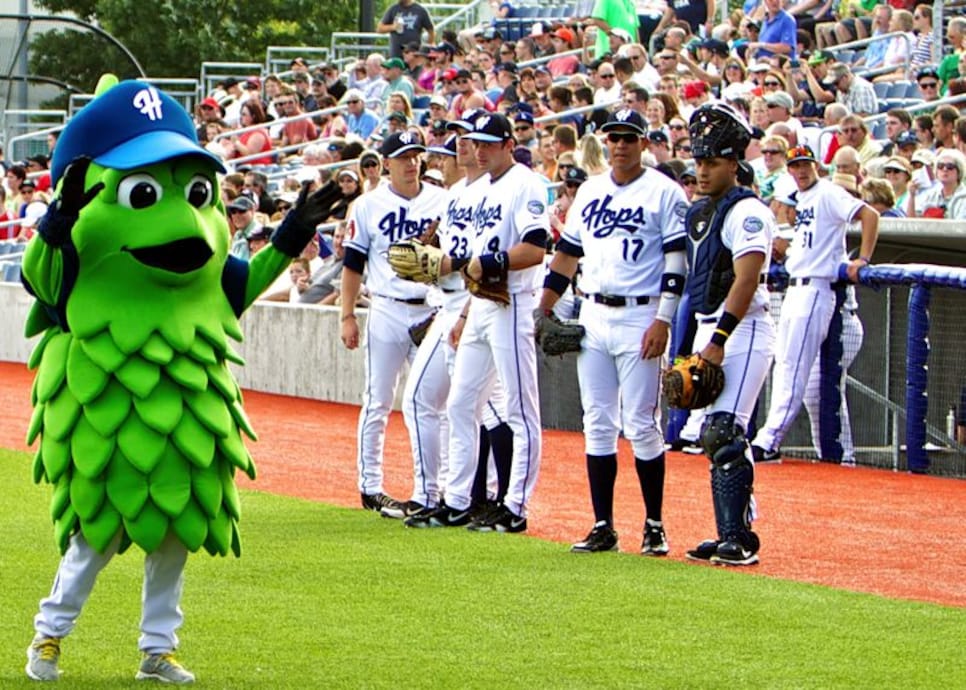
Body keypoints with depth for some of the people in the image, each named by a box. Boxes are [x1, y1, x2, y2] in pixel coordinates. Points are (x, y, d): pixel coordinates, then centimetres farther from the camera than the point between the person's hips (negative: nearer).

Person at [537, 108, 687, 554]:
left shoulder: (664, 193, -4)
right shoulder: (589, 191, 14)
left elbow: (678, 261, -9)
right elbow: (567, 254, 19)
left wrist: (663, 320, -17)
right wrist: (543, 309, 14)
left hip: (640, 317, -6)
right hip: (593, 317, 6)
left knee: (641, 425, -5)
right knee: (597, 424, 5)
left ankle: (654, 525, 3)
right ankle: (603, 527, 8)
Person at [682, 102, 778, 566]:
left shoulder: (747, 212, -12)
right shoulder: (698, 212, 16)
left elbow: (746, 280, -21)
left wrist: (719, 340, -25)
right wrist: (693, 344, 17)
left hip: (742, 331, -10)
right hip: (710, 329, 10)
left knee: (724, 432, -17)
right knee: (716, 436, 10)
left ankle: (740, 540, -18)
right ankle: (728, 536, 15)